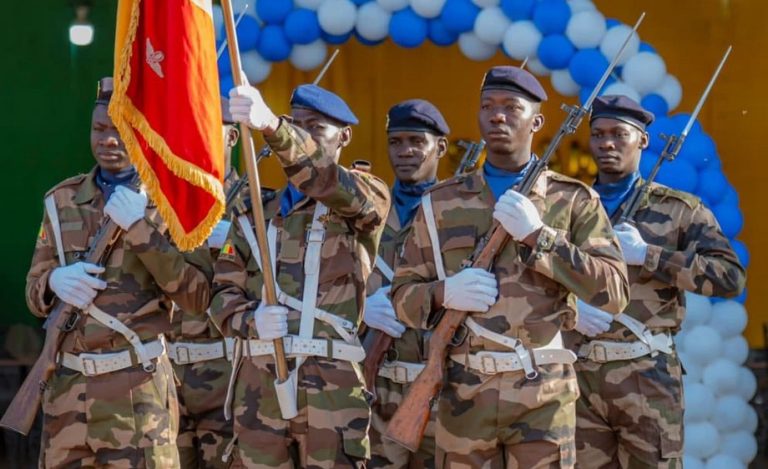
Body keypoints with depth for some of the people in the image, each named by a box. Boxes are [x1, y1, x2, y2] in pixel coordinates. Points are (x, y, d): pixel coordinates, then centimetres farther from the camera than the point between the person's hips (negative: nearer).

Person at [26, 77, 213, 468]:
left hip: (136, 386, -4)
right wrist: (55, 282, -10)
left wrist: (141, 227, -15)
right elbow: (35, 293, 14)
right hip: (66, 384, 4)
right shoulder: (63, 200, 12)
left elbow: (197, 296, -8)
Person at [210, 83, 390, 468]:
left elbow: (326, 180, -19)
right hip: (259, 386, 4)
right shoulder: (257, 212, 18)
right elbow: (224, 292, 13)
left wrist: (272, 126, -36)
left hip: (332, 386, -4)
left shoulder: (366, 196, 5)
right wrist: (251, 319, -11)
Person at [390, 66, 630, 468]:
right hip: (464, 394, 2)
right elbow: (402, 294, 10)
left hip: (545, 395, -2)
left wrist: (538, 236, -13)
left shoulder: (573, 200, 4)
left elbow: (614, 292, -6)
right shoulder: (440, 203, 9)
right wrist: (442, 293, -13)